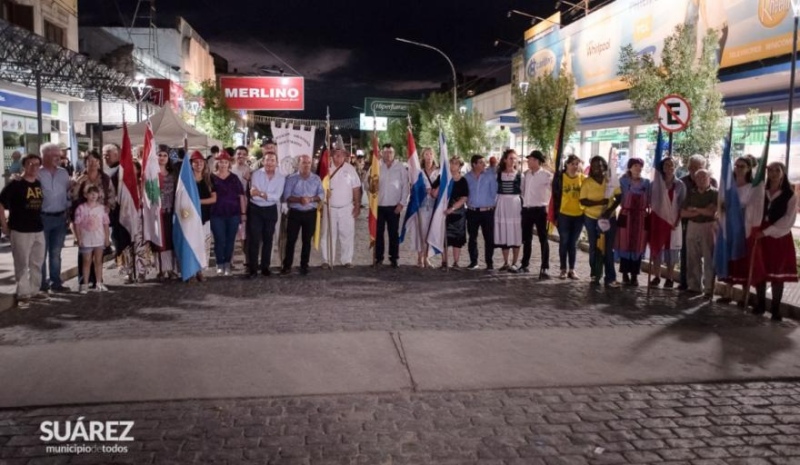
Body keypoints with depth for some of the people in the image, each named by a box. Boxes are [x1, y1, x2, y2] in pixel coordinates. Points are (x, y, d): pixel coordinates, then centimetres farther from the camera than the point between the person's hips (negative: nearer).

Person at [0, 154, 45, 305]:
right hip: (20, 231, -6)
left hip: (38, 230, 6)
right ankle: (23, 293, 11)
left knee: (37, 263, 14)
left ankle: (34, 290, 27)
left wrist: (40, 221, 14)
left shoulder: (39, 183, 7)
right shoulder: (15, 184, -10)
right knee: (22, 264, 1)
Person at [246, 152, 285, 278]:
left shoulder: (281, 178, -3)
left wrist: (261, 194, -24)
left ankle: (265, 267, 23)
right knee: (254, 239, -3)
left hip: (271, 210, 3)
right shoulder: (256, 174, -9)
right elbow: (253, 194, -19)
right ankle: (252, 269, 2)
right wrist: (268, 196, -23)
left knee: (268, 239, 12)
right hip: (255, 209, -3)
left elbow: (277, 196, -15)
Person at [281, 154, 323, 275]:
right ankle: (287, 266, 7)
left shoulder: (316, 179, 4)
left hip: (310, 213, 1)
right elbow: (286, 196, -7)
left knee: (307, 240, 7)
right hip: (295, 213, -1)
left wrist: (311, 199, -19)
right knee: (291, 239, 0)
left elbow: (322, 195, -1)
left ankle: (304, 265, 16)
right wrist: (299, 199, -22)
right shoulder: (291, 179, 0)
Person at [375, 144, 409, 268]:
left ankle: (394, 258, 13)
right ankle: (378, 258, 14)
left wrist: (402, 203, -6)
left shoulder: (401, 168, 1)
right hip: (378, 206, 1)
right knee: (378, 232, 5)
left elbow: (405, 186, 0)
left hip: (394, 206, -1)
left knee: (394, 233, 4)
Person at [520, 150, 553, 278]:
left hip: (540, 210, -6)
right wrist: (523, 202, 12)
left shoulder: (547, 175, -9)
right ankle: (525, 264, 28)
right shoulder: (526, 174, 9)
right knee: (526, 238, 15)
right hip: (526, 209, 6)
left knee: (543, 239, -3)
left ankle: (544, 268, -4)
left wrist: (549, 206, -10)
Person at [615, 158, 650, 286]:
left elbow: (649, 200, 6)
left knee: (638, 247, 4)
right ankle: (625, 275, 10)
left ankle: (634, 275, 12)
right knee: (625, 245, 1)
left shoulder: (647, 182, 7)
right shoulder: (624, 180, 1)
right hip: (626, 216, -2)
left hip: (641, 217, 2)